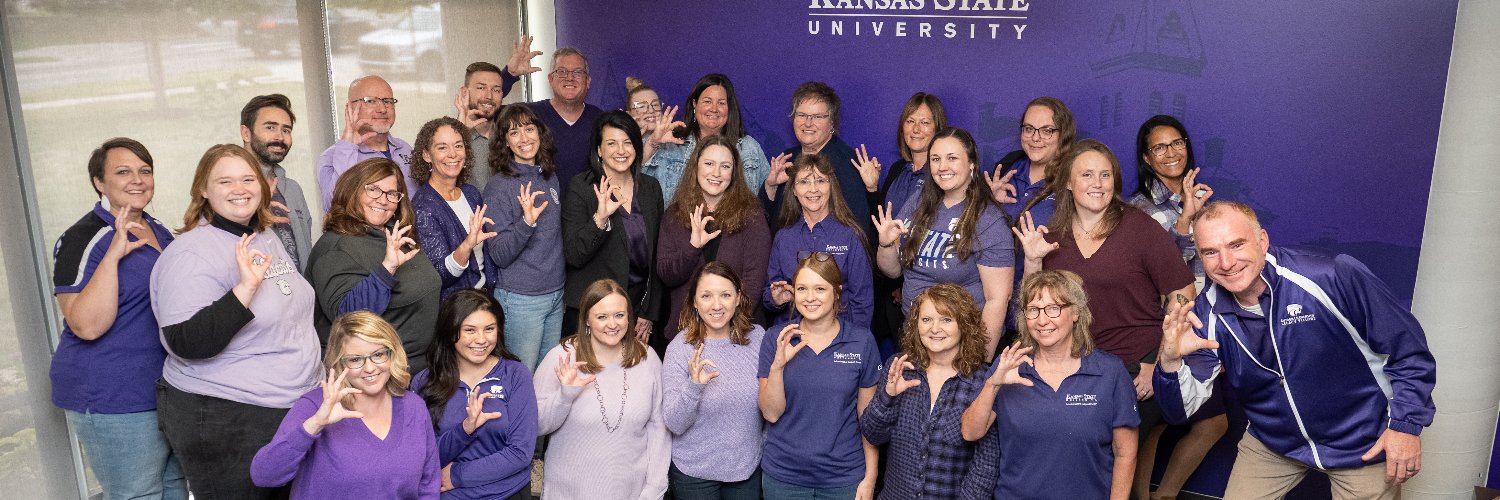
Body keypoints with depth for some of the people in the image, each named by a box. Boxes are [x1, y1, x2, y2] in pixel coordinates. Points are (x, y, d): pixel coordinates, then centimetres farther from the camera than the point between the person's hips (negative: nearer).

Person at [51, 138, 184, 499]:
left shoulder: (158, 230, 8)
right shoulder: (83, 239, -14)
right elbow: (87, 325, -24)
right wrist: (112, 255, -31)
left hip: (170, 388, 8)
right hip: (115, 401, -8)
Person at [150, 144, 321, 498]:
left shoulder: (267, 238, 9)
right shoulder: (192, 253, -16)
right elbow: (186, 344, -25)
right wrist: (245, 288, -33)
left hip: (295, 409, 8)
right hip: (223, 424, -8)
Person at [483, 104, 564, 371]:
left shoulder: (550, 177, 7)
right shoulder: (499, 186, -12)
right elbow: (499, 256, -18)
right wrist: (526, 222, -31)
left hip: (555, 295, 6)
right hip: (520, 299, -6)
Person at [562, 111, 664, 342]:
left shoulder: (651, 188, 5)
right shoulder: (581, 188, -7)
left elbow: (656, 256, 9)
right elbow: (573, 256, -14)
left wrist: (649, 314, 7)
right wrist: (600, 218, -29)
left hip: (638, 308, 4)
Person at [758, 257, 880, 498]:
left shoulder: (862, 342, -6)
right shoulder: (776, 338, -5)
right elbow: (771, 413, -8)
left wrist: (870, 478, -1)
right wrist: (778, 365, -22)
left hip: (844, 477, 0)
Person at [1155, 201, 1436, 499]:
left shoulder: (1334, 279, -25)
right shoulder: (1206, 316, -15)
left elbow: (1408, 349, -12)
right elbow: (1180, 410, -14)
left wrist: (1406, 423, -14)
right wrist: (1171, 362, -33)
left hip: (1362, 445, -2)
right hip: (1272, 445, 3)